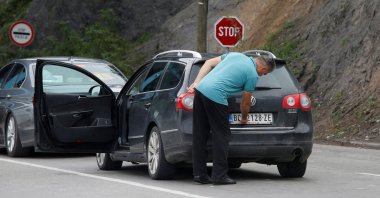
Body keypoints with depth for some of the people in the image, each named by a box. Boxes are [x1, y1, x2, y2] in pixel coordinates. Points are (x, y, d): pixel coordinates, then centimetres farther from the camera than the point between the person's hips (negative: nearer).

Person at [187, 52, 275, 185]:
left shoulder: (236, 55, 22)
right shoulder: (253, 75, 3)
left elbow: (209, 63, 19)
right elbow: (245, 102, 11)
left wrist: (196, 83, 14)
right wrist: (244, 118, 31)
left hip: (200, 89, 8)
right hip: (215, 96, -8)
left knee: (199, 135, 9)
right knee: (221, 135, 3)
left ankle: (199, 174, 13)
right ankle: (220, 175, 2)